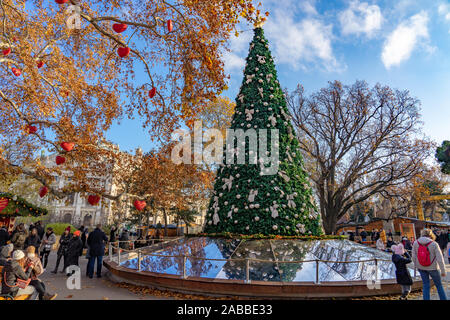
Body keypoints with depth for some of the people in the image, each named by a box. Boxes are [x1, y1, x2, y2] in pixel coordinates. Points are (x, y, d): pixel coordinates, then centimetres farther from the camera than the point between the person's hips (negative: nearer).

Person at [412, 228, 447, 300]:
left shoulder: (415, 243, -8)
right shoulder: (434, 244, -16)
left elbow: (414, 257, -3)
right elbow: (440, 259, -14)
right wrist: (443, 271, -5)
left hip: (421, 268, 2)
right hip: (432, 268, -2)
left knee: (426, 285, 14)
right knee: (439, 285, 19)